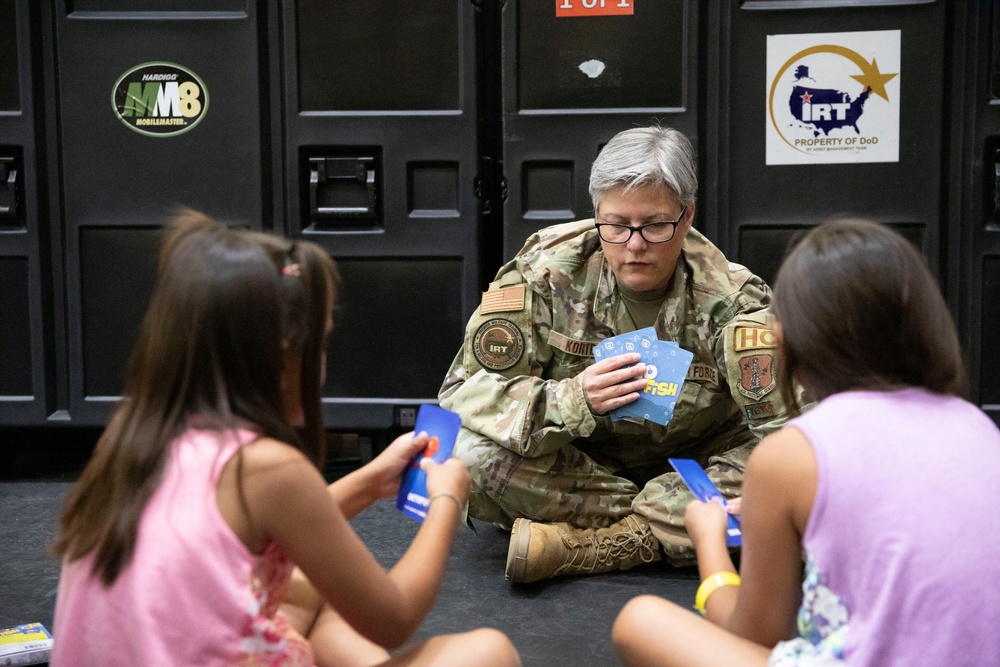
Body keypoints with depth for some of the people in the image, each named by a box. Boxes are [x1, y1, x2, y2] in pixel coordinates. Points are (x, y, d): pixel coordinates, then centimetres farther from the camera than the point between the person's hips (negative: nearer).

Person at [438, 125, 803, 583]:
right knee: (467, 451, -30)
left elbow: (785, 422, -23)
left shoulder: (728, 298, -15)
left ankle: (573, 547, -26)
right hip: (574, 466, 0)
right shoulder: (547, 268, -14)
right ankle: (674, 526, -19)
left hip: (689, 468, 0)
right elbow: (463, 392, -18)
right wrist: (572, 400, -36)